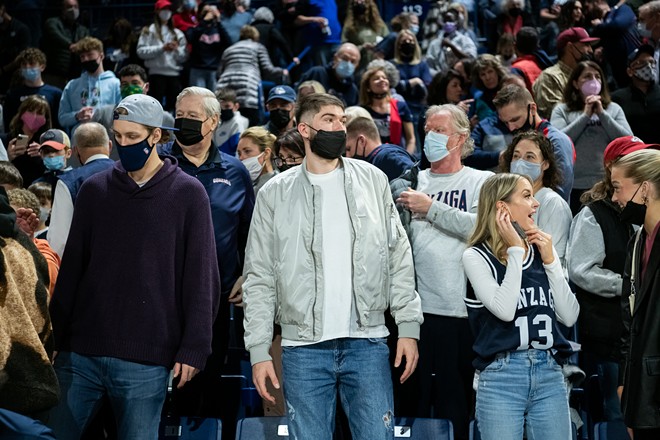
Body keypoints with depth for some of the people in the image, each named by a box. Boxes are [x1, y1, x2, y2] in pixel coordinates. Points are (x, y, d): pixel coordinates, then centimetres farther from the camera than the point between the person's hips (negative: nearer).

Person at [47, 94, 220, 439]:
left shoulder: (188, 194, 1)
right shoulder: (94, 190, 10)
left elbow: (201, 278, -1)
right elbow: (71, 268, 13)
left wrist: (194, 347, -7)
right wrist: (55, 336, 9)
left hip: (145, 361, -3)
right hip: (81, 352, 3)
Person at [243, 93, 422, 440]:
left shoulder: (372, 180, 7)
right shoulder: (275, 194, 4)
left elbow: (399, 258, 7)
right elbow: (259, 278, 3)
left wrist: (409, 326, -1)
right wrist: (259, 350, -4)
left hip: (367, 341, 1)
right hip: (303, 348, 0)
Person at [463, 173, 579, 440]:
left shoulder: (542, 251, 13)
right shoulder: (476, 257, -1)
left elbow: (569, 316, 6)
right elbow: (505, 310, -16)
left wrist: (550, 260, 0)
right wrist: (516, 250, -9)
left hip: (550, 373, 4)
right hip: (502, 376, -4)